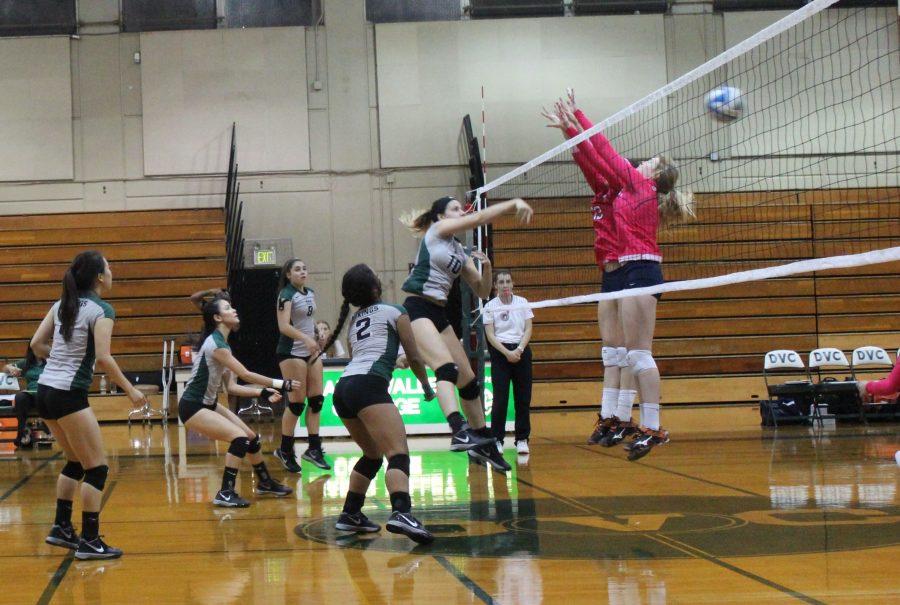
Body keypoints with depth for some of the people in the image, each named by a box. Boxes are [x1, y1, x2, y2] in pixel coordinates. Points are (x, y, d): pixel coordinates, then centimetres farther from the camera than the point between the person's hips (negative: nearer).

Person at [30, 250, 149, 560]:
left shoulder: (62, 304, 12)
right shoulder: (101, 310, -9)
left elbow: (37, 344, 11)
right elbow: (103, 358, -18)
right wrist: (131, 390, -10)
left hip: (45, 390, 8)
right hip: (68, 395, -8)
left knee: (76, 462, 23)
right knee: (97, 468, 0)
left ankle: (61, 528, 25)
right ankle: (89, 541, 1)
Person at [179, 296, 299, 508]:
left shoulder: (222, 344, 8)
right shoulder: (214, 343, -22)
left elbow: (232, 387, 7)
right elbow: (246, 375, -22)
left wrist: (263, 392, -1)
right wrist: (280, 384, -16)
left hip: (208, 403, 10)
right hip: (192, 407, -10)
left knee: (252, 437, 10)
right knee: (240, 438, -21)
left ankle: (265, 483, 30)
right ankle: (225, 494, -14)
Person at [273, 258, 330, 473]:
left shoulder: (310, 293, 10)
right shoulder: (286, 295, -14)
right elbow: (284, 326, -26)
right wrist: (306, 339, -38)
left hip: (311, 351, 8)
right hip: (291, 352, -8)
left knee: (317, 399, 4)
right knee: (296, 402, -6)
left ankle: (314, 449, 9)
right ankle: (285, 451, 6)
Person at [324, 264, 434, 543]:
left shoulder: (354, 320, 28)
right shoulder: (394, 311, 11)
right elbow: (414, 357, 12)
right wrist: (426, 385, 28)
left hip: (343, 388, 8)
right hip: (368, 385, -8)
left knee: (372, 455, 24)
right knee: (398, 453, -19)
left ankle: (350, 515, 23)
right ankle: (401, 514, -41)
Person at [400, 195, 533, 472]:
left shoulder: (460, 252, 19)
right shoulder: (437, 230, 0)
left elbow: (482, 291, 18)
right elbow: (480, 217, -12)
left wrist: (487, 267, 0)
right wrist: (513, 203, -15)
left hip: (439, 314, 9)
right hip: (417, 309, -9)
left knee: (468, 379, 9)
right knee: (447, 368, -30)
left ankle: (484, 444, 21)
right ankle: (460, 431, -48)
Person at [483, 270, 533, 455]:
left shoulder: (522, 302, 7)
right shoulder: (490, 306, 1)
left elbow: (528, 330, 4)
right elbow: (490, 335, -3)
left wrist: (519, 349, -11)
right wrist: (507, 353, -14)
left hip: (521, 351, 2)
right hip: (500, 353, -2)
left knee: (523, 397, 0)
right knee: (500, 397, -7)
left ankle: (522, 439, 7)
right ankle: (497, 439, 0)